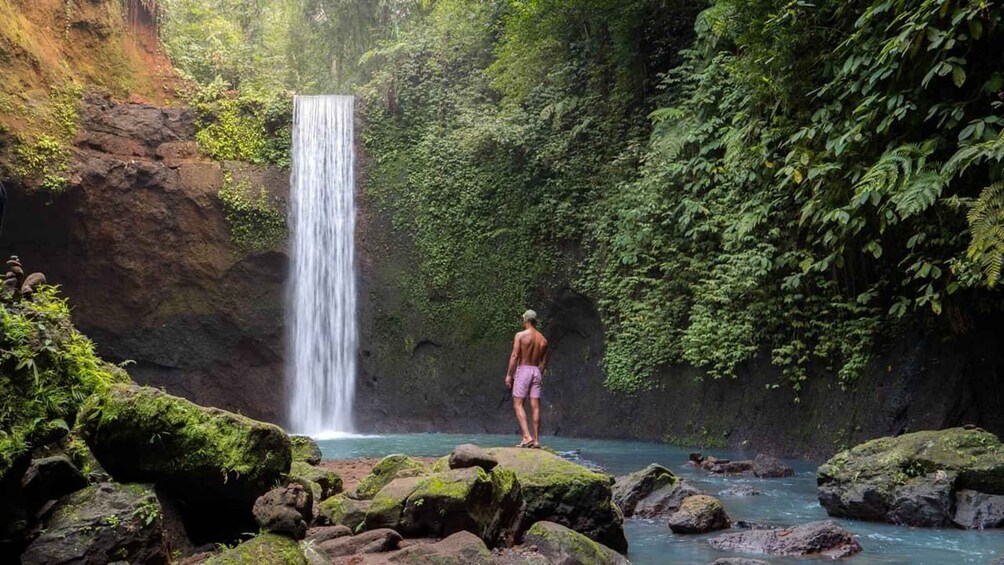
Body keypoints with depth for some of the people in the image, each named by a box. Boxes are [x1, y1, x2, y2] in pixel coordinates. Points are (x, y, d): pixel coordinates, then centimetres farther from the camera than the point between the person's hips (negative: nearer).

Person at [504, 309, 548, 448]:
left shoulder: (520, 335, -7)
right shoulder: (543, 339, 9)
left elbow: (514, 356, -11)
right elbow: (544, 361, 12)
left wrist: (509, 375, -7)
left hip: (523, 370, -5)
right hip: (536, 371, 5)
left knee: (518, 404, -3)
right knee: (535, 406, 4)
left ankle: (527, 436, -17)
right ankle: (536, 440, 4)